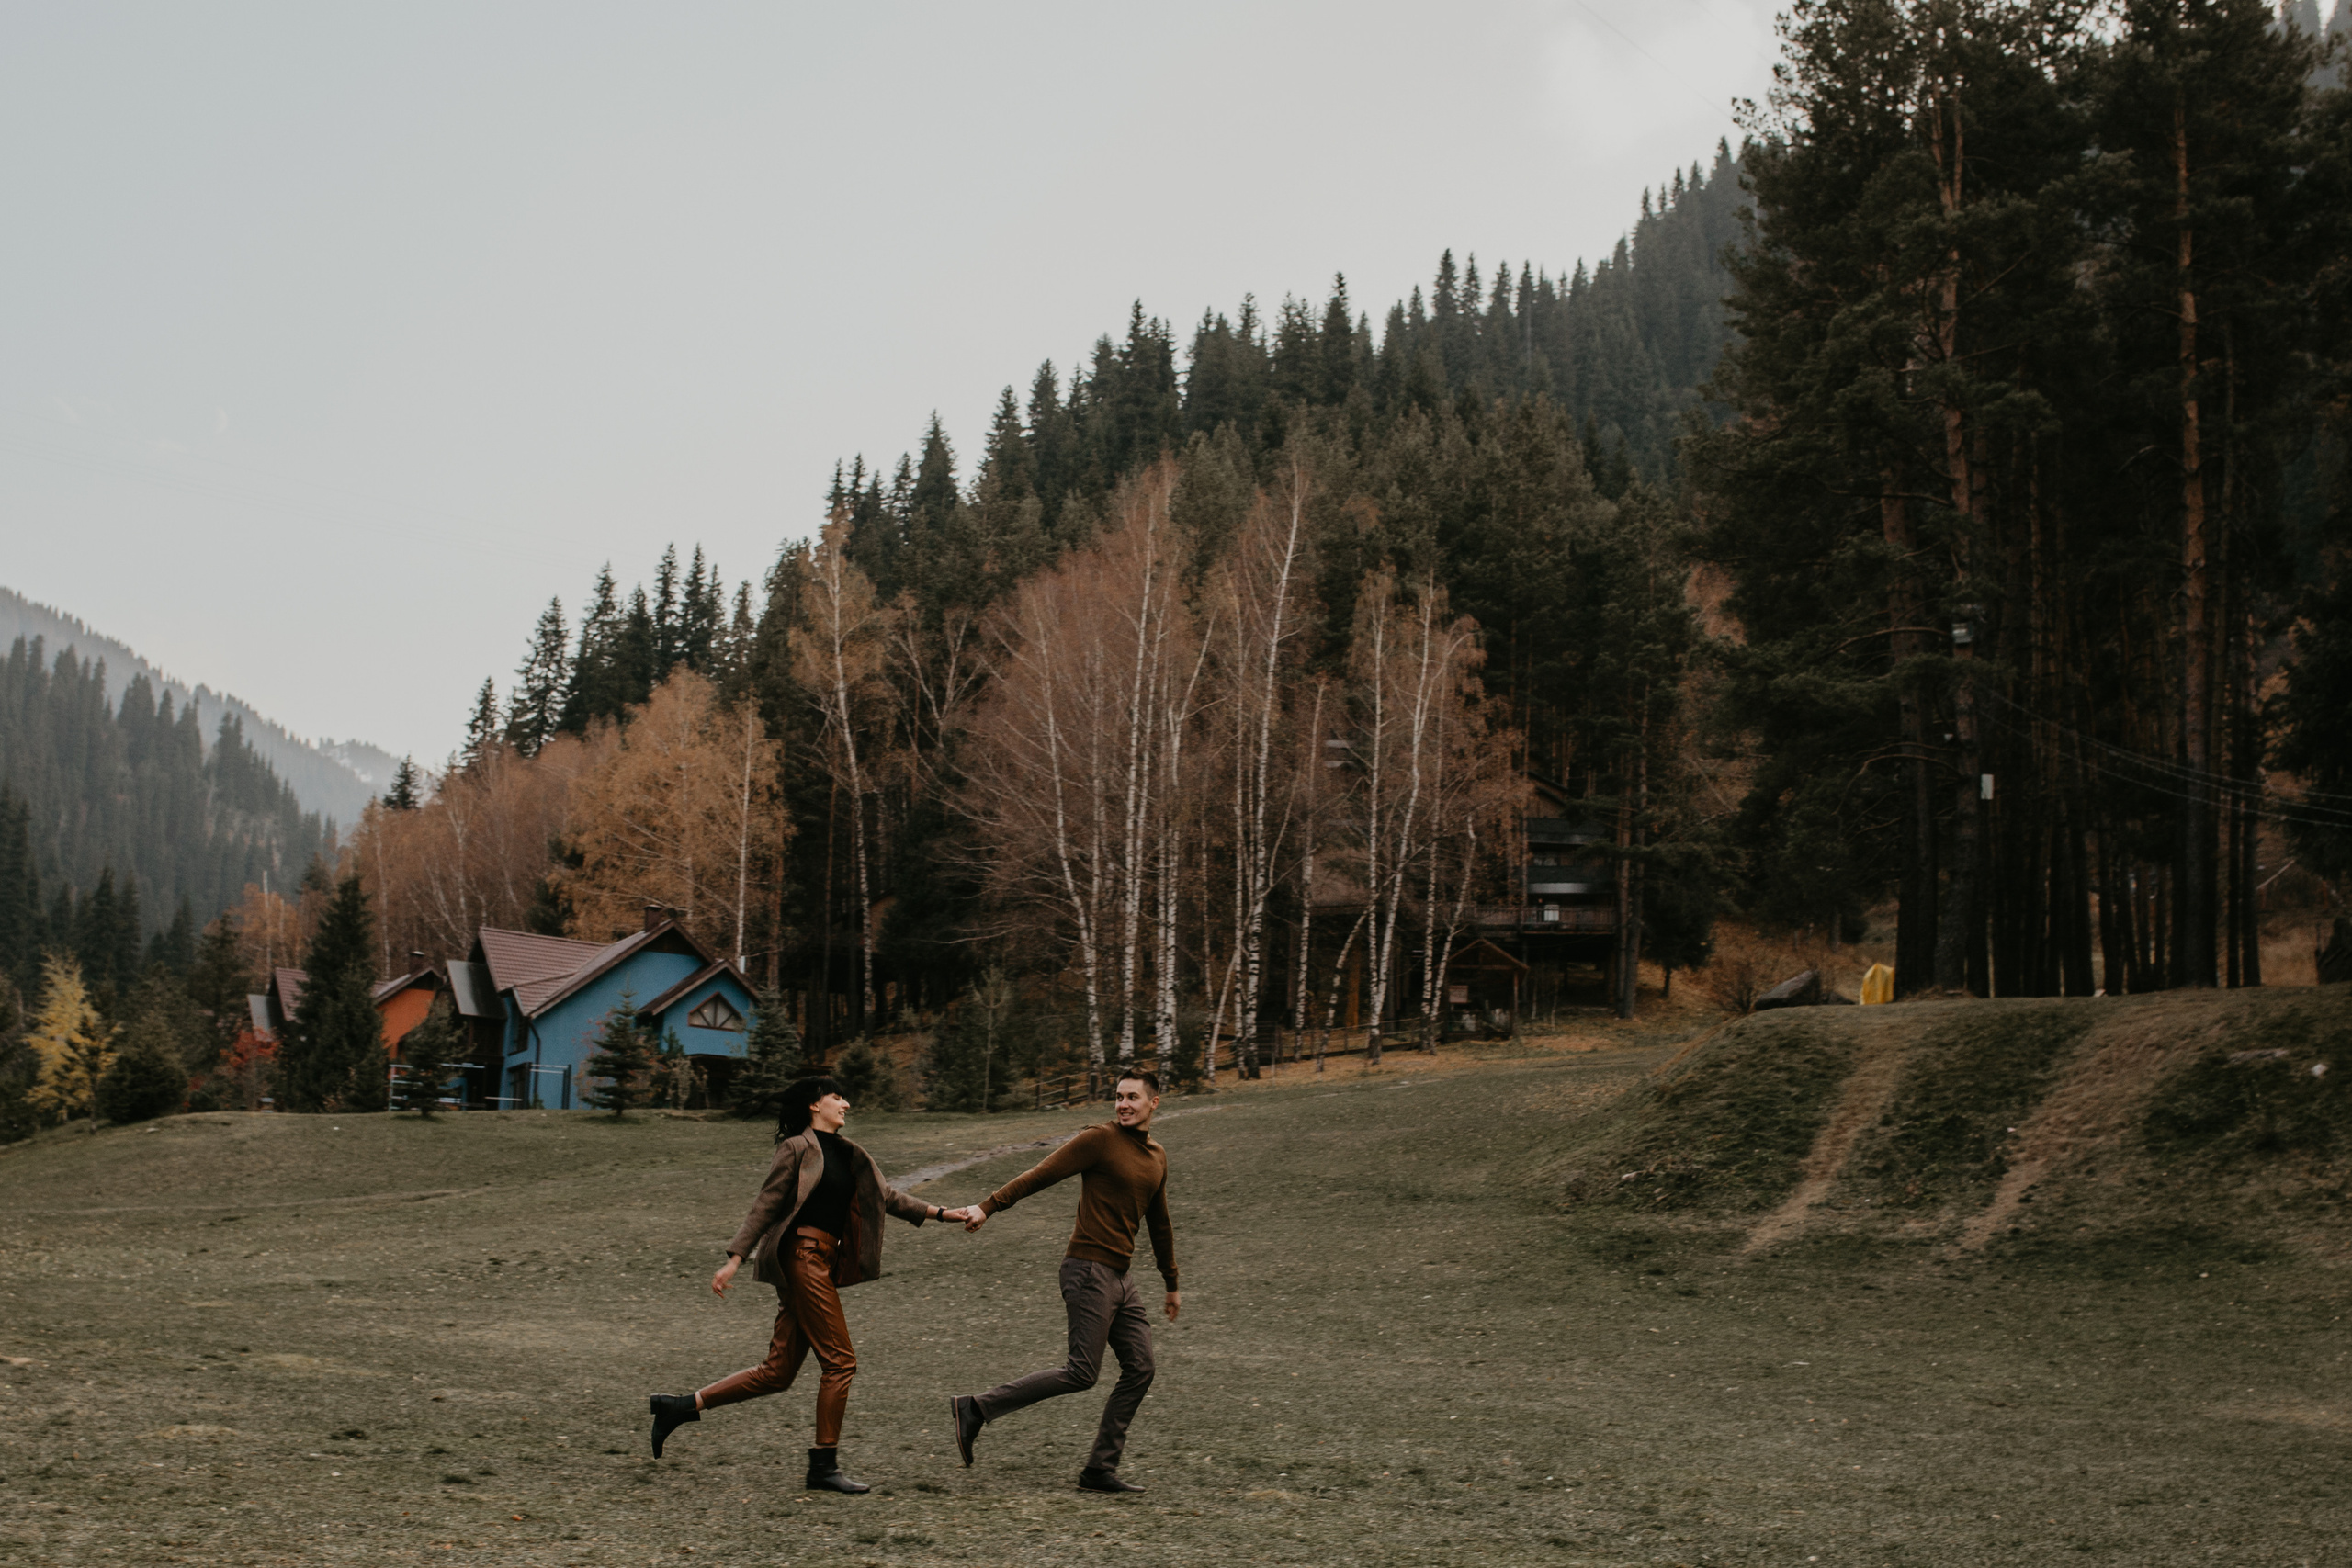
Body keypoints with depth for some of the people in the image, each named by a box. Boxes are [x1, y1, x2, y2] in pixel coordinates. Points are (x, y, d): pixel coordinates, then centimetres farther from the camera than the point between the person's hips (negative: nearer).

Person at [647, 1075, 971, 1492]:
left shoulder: (848, 1155, 20)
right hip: (802, 1257, -9)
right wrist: (734, 1259, -12)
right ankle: (823, 1467, -2)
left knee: (777, 1373, 7)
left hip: (826, 1263, 9)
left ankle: (681, 1406, 13)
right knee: (839, 1361, -8)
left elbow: (887, 1196, 21)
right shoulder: (797, 1149, -4)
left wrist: (942, 1213, 13)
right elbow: (765, 1206, -7)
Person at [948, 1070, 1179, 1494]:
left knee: (1140, 1370, 2)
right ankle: (975, 1409, -7)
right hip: (1089, 1270, -8)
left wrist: (1172, 1284, 32)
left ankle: (1100, 1470, 8)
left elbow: (1159, 1224, 27)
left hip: (1119, 1276, 8)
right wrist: (989, 1206, -24)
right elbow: (1041, 1174, -14)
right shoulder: (1100, 1140, -7)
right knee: (1081, 1373, -12)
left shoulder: (1157, 1157, 16)